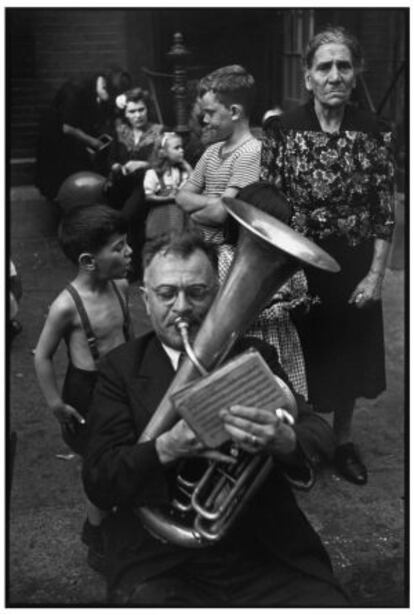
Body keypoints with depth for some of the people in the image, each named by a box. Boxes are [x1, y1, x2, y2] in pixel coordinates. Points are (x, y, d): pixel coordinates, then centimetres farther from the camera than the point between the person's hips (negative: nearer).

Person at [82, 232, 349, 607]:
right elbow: (98, 483, -5)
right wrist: (165, 448, -23)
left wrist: (285, 441, -25)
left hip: (270, 558, 1)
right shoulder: (121, 368, 3)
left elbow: (321, 436, -2)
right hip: (164, 566, -1)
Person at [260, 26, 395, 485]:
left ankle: (343, 441, 38)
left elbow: (385, 213, -1)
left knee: (347, 355, 15)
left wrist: (376, 275, -6)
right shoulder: (282, 129, -7)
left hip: (352, 266, 2)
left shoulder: (374, 132, -4)